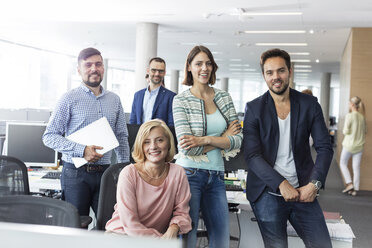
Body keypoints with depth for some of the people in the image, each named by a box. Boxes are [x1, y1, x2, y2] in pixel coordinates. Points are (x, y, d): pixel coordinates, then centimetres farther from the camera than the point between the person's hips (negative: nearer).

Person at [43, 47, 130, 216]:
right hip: (76, 174, -3)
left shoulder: (114, 100, 12)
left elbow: (122, 137, 17)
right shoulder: (70, 99, -2)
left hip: (105, 173, 4)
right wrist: (81, 150, -18)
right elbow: (49, 136, -6)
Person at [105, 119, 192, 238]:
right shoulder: (129, 174, -14)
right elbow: (130, 225, -14)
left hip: (160, 235, 3)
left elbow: (181, 212, 3)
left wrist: (173, 229, -18)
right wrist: (160, 241, -15)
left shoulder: (177, 173, -4)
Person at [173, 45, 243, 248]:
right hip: (190, 175, -4)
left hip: (216, 176, 4)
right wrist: (223, 138, -8)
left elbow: (238, 140, 0)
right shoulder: (181, 100, -3)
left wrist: (205, 140, -13)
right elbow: (187, 147, -13)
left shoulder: (224, 98, 9)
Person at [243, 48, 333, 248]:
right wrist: (281, 184, -15)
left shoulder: (309, 104, 5)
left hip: (303, 192, 2)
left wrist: (314, 184, -8)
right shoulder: (254, 108, -1)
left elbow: (325, 148, 4)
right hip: (268, 193, -2)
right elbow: (252, 155, -7)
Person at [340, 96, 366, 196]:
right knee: (356, 167, 8)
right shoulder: (362, 117, 2)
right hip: (359, 146, 5)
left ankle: (349, 183, 3)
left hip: (349, 145, -5)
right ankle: (355, 189, 10)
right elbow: (364, 131, 10)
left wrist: (343, 130, 4)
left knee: (343, 163, 14)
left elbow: (346, 131, -16)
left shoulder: (349, 116, -15)